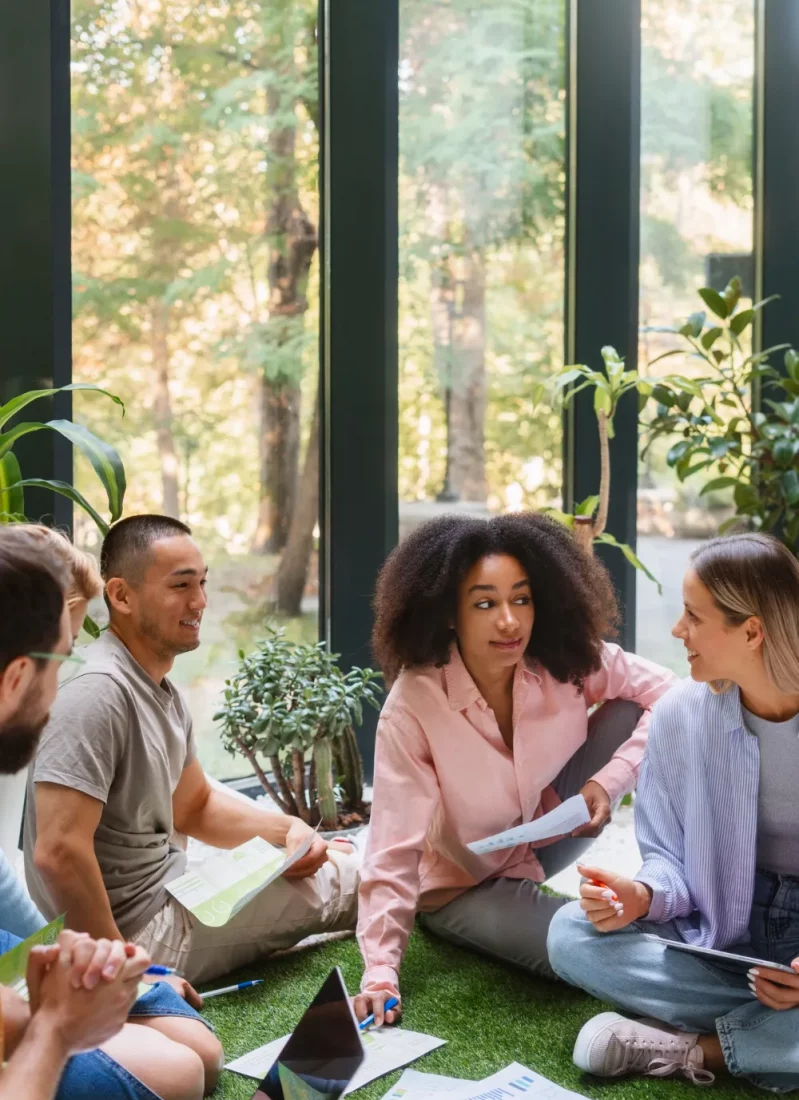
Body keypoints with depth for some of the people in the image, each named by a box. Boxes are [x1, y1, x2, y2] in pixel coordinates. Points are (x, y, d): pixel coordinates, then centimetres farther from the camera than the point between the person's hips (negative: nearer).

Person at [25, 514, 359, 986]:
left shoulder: (163, 690, 8)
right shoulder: (99, 691, -24)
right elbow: (59, 852, -30)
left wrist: (287, 829, 3)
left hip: (170, 896, 10)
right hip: (143, 935, -10)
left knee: (347, 859, 17)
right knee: (350, 877, -2)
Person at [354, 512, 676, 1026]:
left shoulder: (569, 662, -20)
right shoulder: (413, 706, -31)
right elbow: (395, 850, -31)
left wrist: (610, 780, -24)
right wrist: (381, 974, -37)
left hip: (548, 832, 4)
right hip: (466, 884, -4)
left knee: (636, 708, -17)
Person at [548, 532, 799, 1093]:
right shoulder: (680, 714, -5)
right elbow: (669, 860, 4)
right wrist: (642, 895, -21)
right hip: (721, 932, 4)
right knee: (572, 933, -21)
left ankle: (694, 1048, -18)